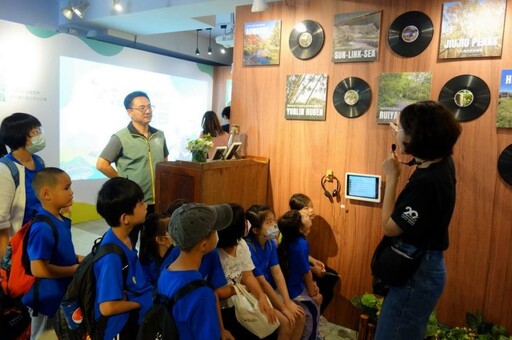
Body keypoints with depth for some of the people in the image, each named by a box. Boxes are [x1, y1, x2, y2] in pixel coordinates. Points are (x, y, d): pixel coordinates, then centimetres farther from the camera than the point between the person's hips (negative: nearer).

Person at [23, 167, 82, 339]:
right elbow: (38, 269, -30)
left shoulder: (62, 221, 1)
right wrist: (74, 270, -21)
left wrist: (77, 259, -1)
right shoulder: (43, 228, -27)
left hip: (64, 294, 9)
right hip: (47, 299, -9)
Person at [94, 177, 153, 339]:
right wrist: (142, 302, -14)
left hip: (135, 312, 8)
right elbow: (107, 307, -26)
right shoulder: (112, 257, -27)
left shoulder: (124, 238, -3)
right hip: (123, 323, -8)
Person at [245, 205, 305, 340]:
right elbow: (262, 283, -23)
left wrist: (287, 301, -13)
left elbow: (277, 273, -3)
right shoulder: (248, 248, -26)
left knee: (299, 315, -1)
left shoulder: (270, 243, -1)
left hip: (269, 292, 8)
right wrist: (283, 308, -18)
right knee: (285, 322, -18)